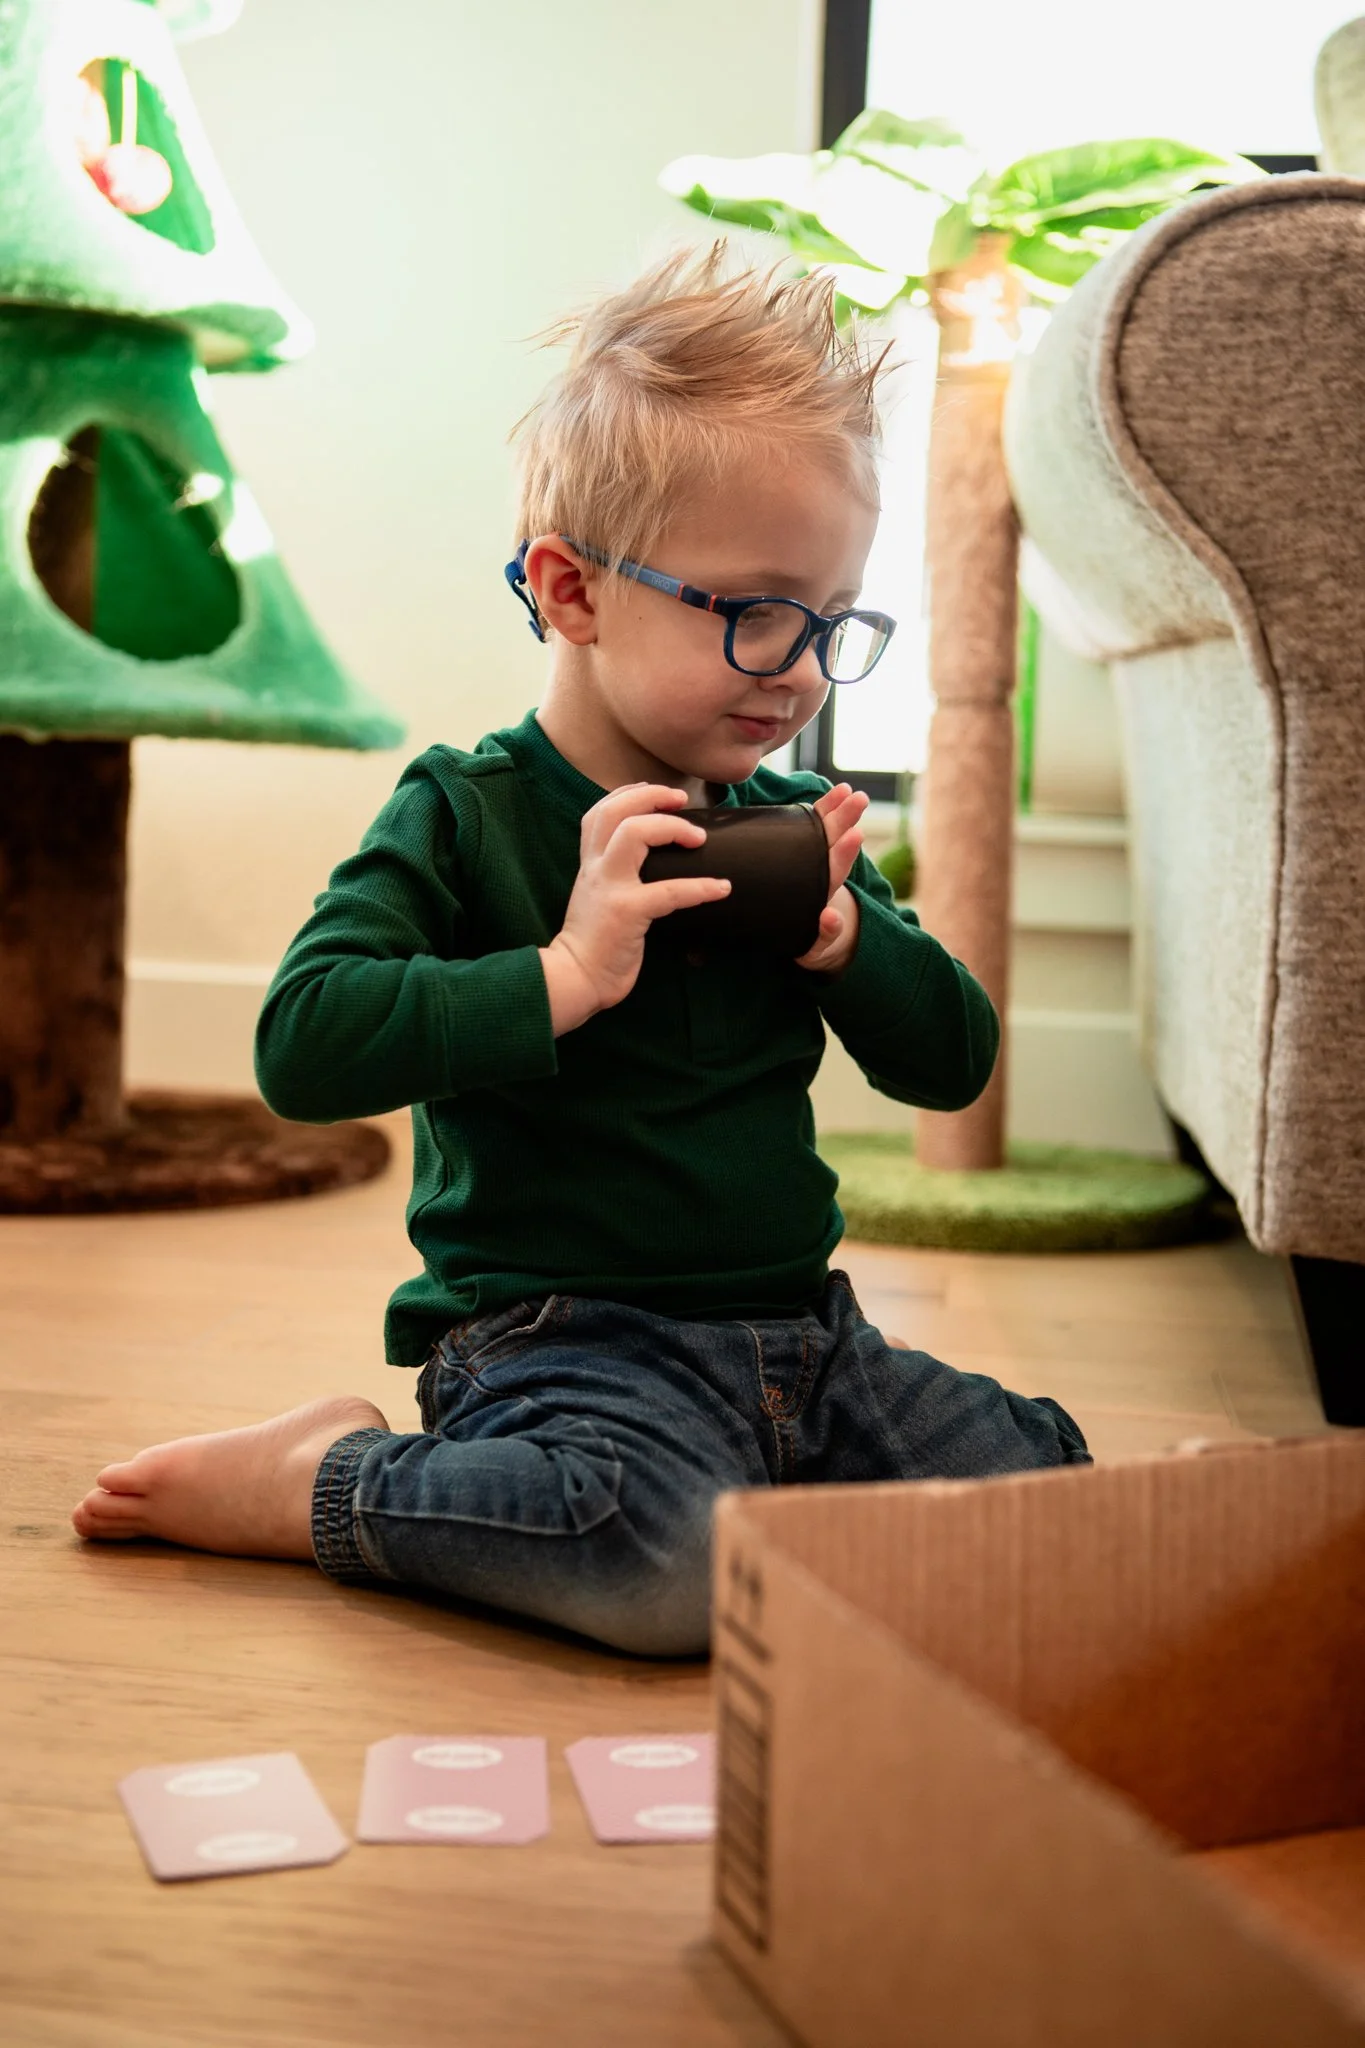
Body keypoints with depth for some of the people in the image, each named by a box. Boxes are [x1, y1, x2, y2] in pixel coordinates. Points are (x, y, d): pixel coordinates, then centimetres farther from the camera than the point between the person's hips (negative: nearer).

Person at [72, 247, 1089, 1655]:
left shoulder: (796, 825, 12)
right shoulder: (465, 815, -6)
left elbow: (953, 1059, 13)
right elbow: (304, 1046, -19)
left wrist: (840, 932, -6)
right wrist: (562, 975, -24)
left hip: (797, 1330, 7)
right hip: (555, 1332, -7)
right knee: (675, 1566, -34)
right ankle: (326, 1480, -6)